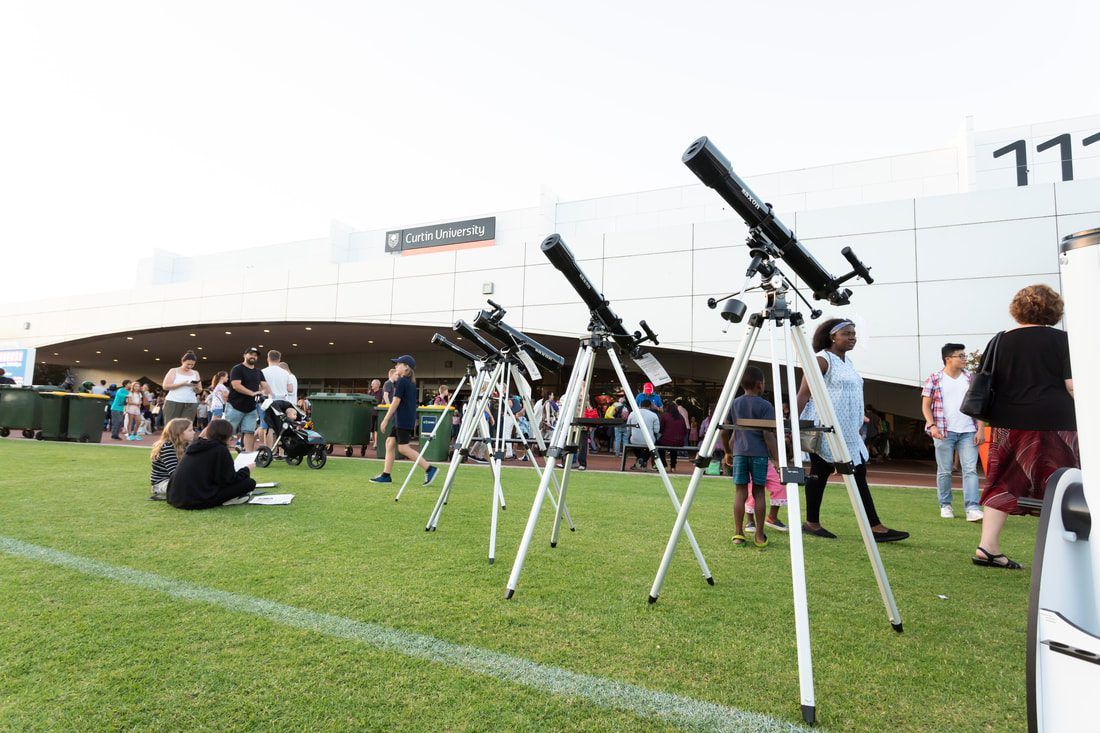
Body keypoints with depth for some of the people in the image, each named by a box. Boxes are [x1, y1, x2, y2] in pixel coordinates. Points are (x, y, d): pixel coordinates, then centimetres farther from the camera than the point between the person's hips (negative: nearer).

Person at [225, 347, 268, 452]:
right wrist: (253, 393, -25)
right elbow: (236, 385, -17)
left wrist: (263, 391, -15)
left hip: (251, 408, 6)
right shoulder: (237, 369, -5)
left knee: (249, 432, 2)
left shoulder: (259, 372, 16)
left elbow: (264, 385, 9)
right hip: (235, 407, -6)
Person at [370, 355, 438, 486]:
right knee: (390, 443, 11)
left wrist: (385, 420, -12)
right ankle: (385, 475, 14)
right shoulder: (411, 383, 15)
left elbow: (396, 402, -16)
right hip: (400, 421, 10)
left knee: (403, 448, -8)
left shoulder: (401, 381, -13)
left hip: (403, 420, -10)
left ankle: (430, 469, -8)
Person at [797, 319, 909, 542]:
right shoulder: (822, 360, -9)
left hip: (847, 431, 9)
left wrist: (860, 419, 24)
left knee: (858, 473, 6)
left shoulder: (847, 362, 17)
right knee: (820, 472, -3)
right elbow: (803, 395, -13)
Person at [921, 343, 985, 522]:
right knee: (944, 471, 5)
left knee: (970, 470, -6)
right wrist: (932, 425, -13)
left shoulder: (970, 378, 9)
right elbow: (926, 405, 1)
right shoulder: (934, 379, 1)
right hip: (944, 432, -2)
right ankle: (945, 505, 18)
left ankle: (972, 509, -8)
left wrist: (980, 429, 0)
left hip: (968, 432, 2)